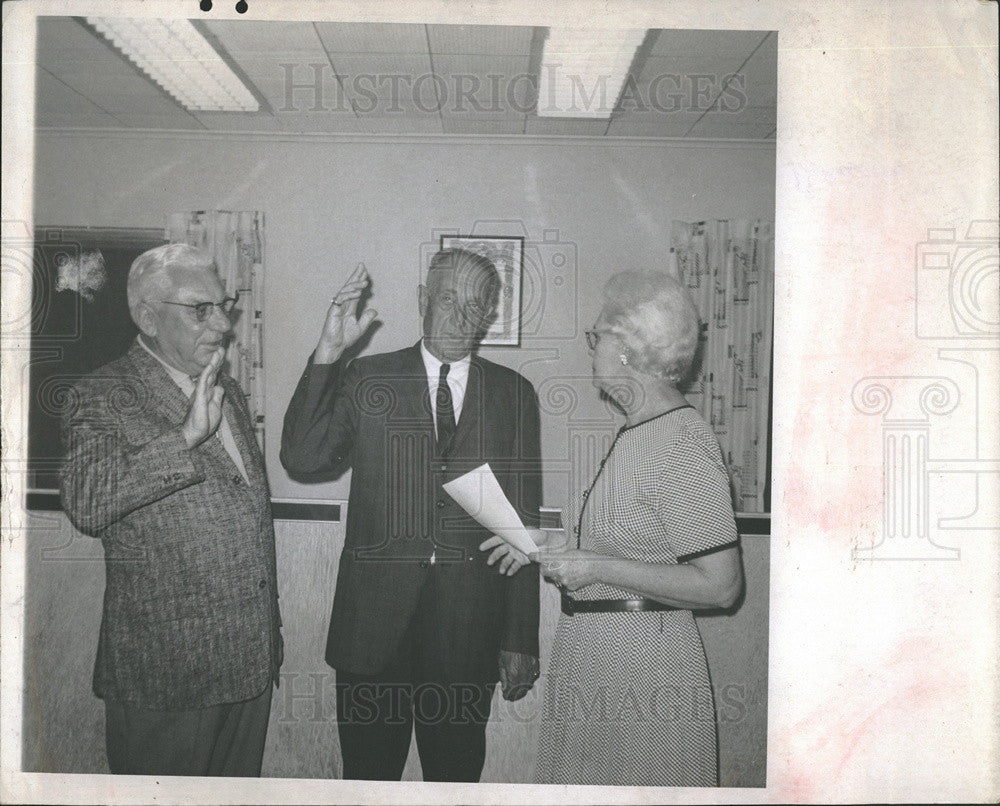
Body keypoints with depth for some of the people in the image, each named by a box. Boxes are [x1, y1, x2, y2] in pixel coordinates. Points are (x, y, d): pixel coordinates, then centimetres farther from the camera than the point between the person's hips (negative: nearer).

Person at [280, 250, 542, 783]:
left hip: (469, 631, 1)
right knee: (368, 777, 13)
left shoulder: (513, 394, 5)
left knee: (457, 776, 15)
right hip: (373, 620, 0)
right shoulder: (366, 379, 3)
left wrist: (521, 640, 5)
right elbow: (302, 460, -9)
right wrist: (328, 352, -16)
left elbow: (523, 521, 5)